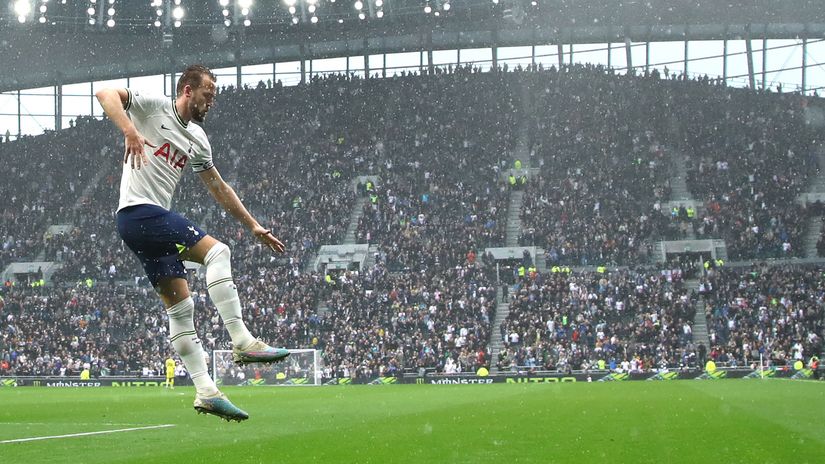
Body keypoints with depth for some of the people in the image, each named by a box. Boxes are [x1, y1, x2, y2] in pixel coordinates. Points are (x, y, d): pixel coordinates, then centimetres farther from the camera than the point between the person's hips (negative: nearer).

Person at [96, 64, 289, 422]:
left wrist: (253, 226, 28)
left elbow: (219, 188, 28)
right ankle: (241, 341, -25)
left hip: (156, 218, 9)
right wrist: (130, 131, -32)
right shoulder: (152, 107, -3)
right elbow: (105, 94, -16)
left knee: (179, 305, 4)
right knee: (217, 251, -21)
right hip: (139, 211, -9)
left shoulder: (197, 140, 20)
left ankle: (205, 392, 3)